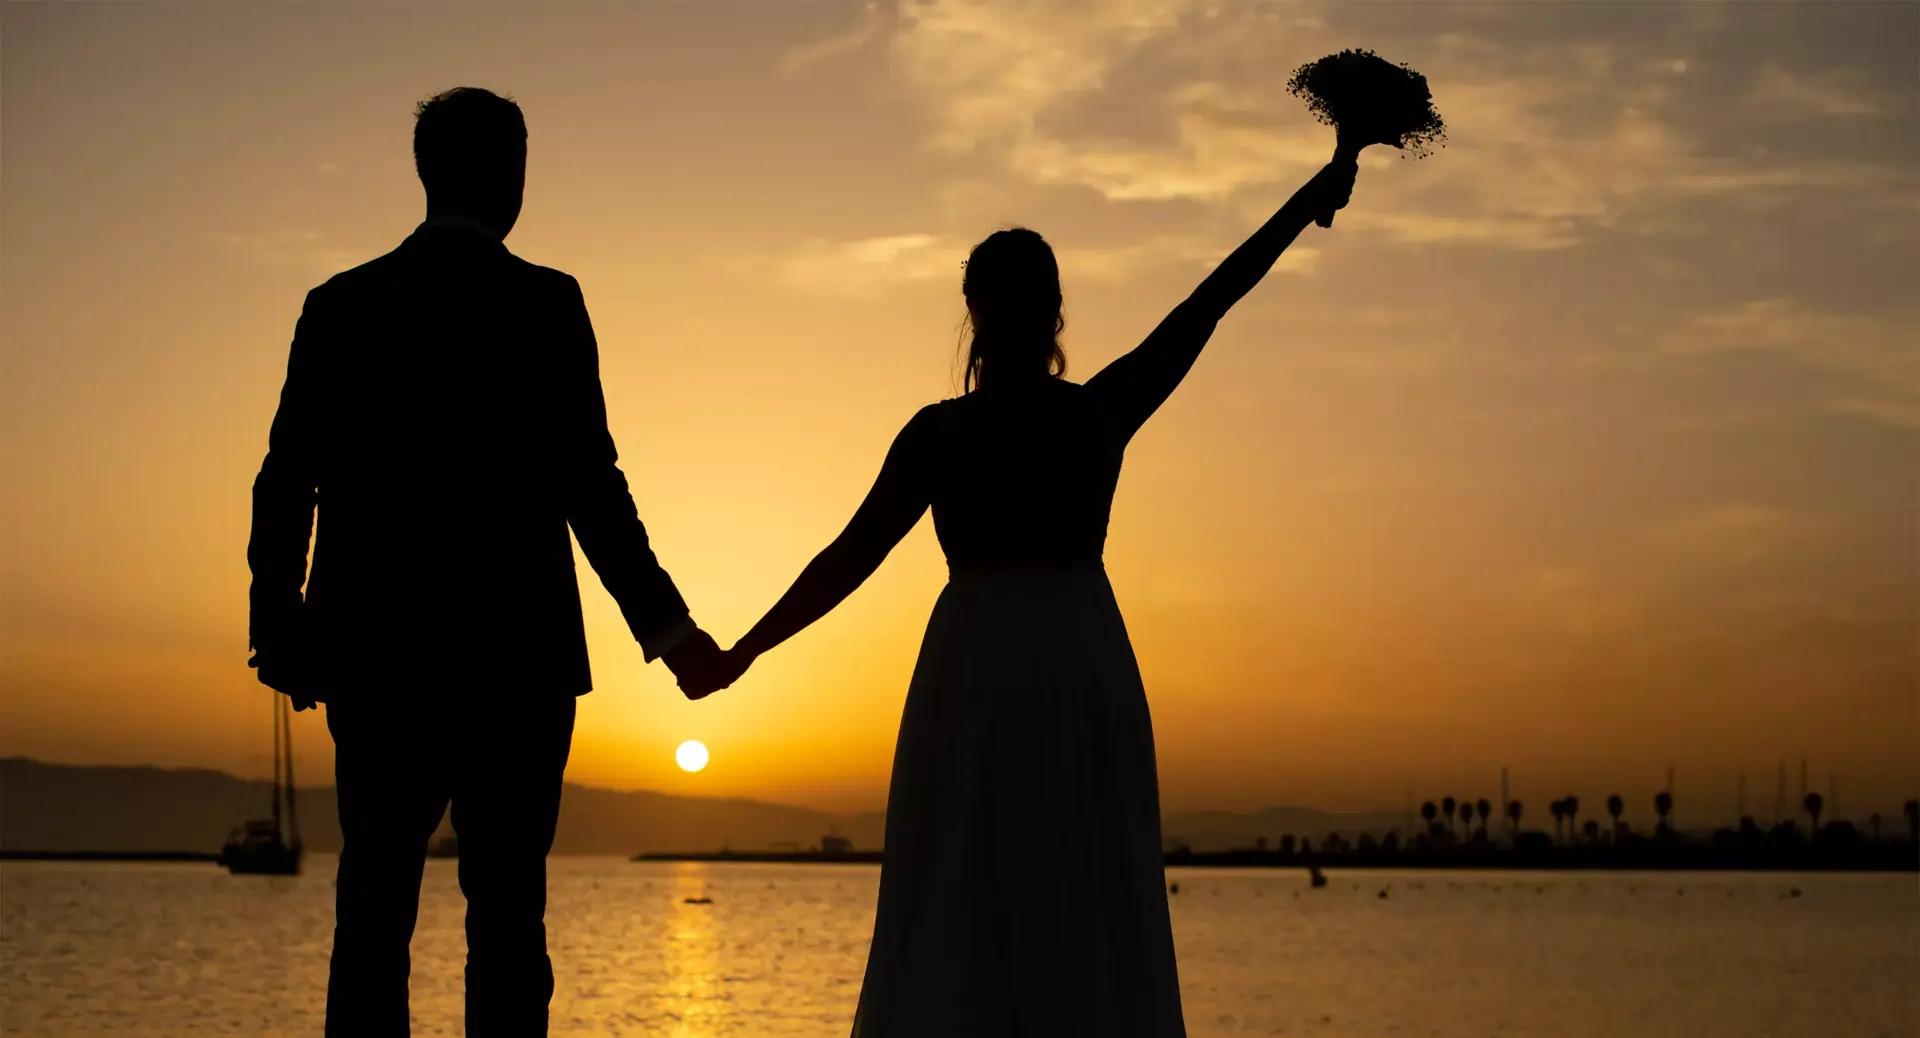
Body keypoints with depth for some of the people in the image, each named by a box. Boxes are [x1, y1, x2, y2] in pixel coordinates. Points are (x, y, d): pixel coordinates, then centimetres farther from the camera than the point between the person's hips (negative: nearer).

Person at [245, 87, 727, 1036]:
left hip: (373, 657, 3)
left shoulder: (339, 305, 6)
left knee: (373, 914, 7)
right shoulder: (544, 303, -4)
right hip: (511, 657, -3)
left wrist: (281, 633, 12)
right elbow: (586, 483, -9)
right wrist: (665, 624, -4)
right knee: (506, 913, 1)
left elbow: (286, 485, 4)